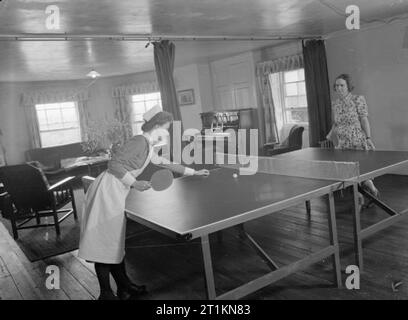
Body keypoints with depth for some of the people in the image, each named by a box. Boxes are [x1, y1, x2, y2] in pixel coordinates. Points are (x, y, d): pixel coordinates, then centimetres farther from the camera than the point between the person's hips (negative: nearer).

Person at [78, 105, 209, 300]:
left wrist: (194, 172, 32)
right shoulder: (139, 141, -15)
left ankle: (124, 287, 27)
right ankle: (106, 294, 10)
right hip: (107, 193, -10)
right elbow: (114, 164, -20)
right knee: (105, 244, -1)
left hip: (116, 196, 10)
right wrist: (134, 183, -22)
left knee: (116, 242, 16)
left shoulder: (150, 148, 14)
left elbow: (167, 164, 27)